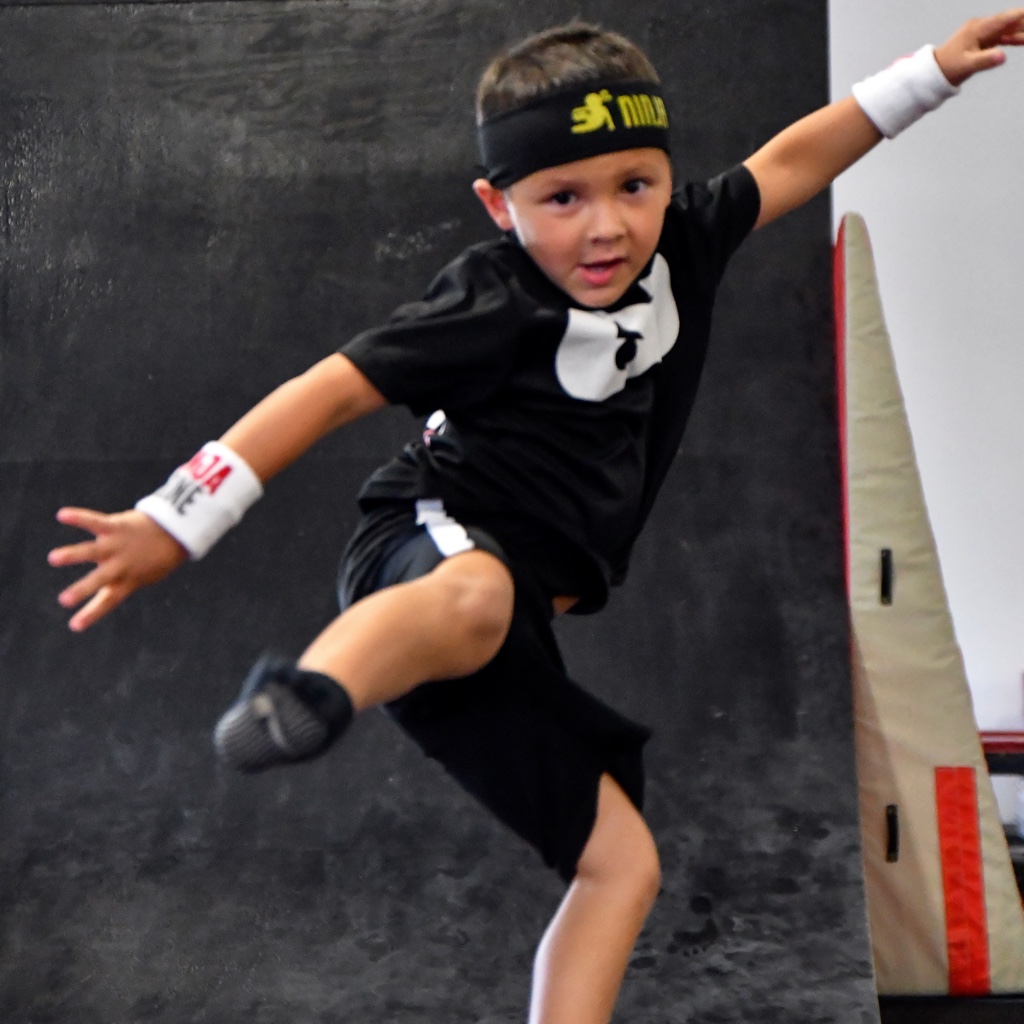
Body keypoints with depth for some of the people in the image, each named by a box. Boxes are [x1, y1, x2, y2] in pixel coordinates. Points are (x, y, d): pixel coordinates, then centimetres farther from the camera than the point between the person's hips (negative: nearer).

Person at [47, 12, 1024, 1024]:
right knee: (478, 596, -45)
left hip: (518, 626, 8)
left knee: (622, 862, 6)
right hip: (433, 543, -8)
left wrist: (930, 70, 26)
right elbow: (334, 388, -14)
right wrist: (175, 522, -20)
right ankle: (308, 691, -72)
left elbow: (788, 161, 24)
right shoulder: (494, 301, -10)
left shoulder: (677, 248, 10)